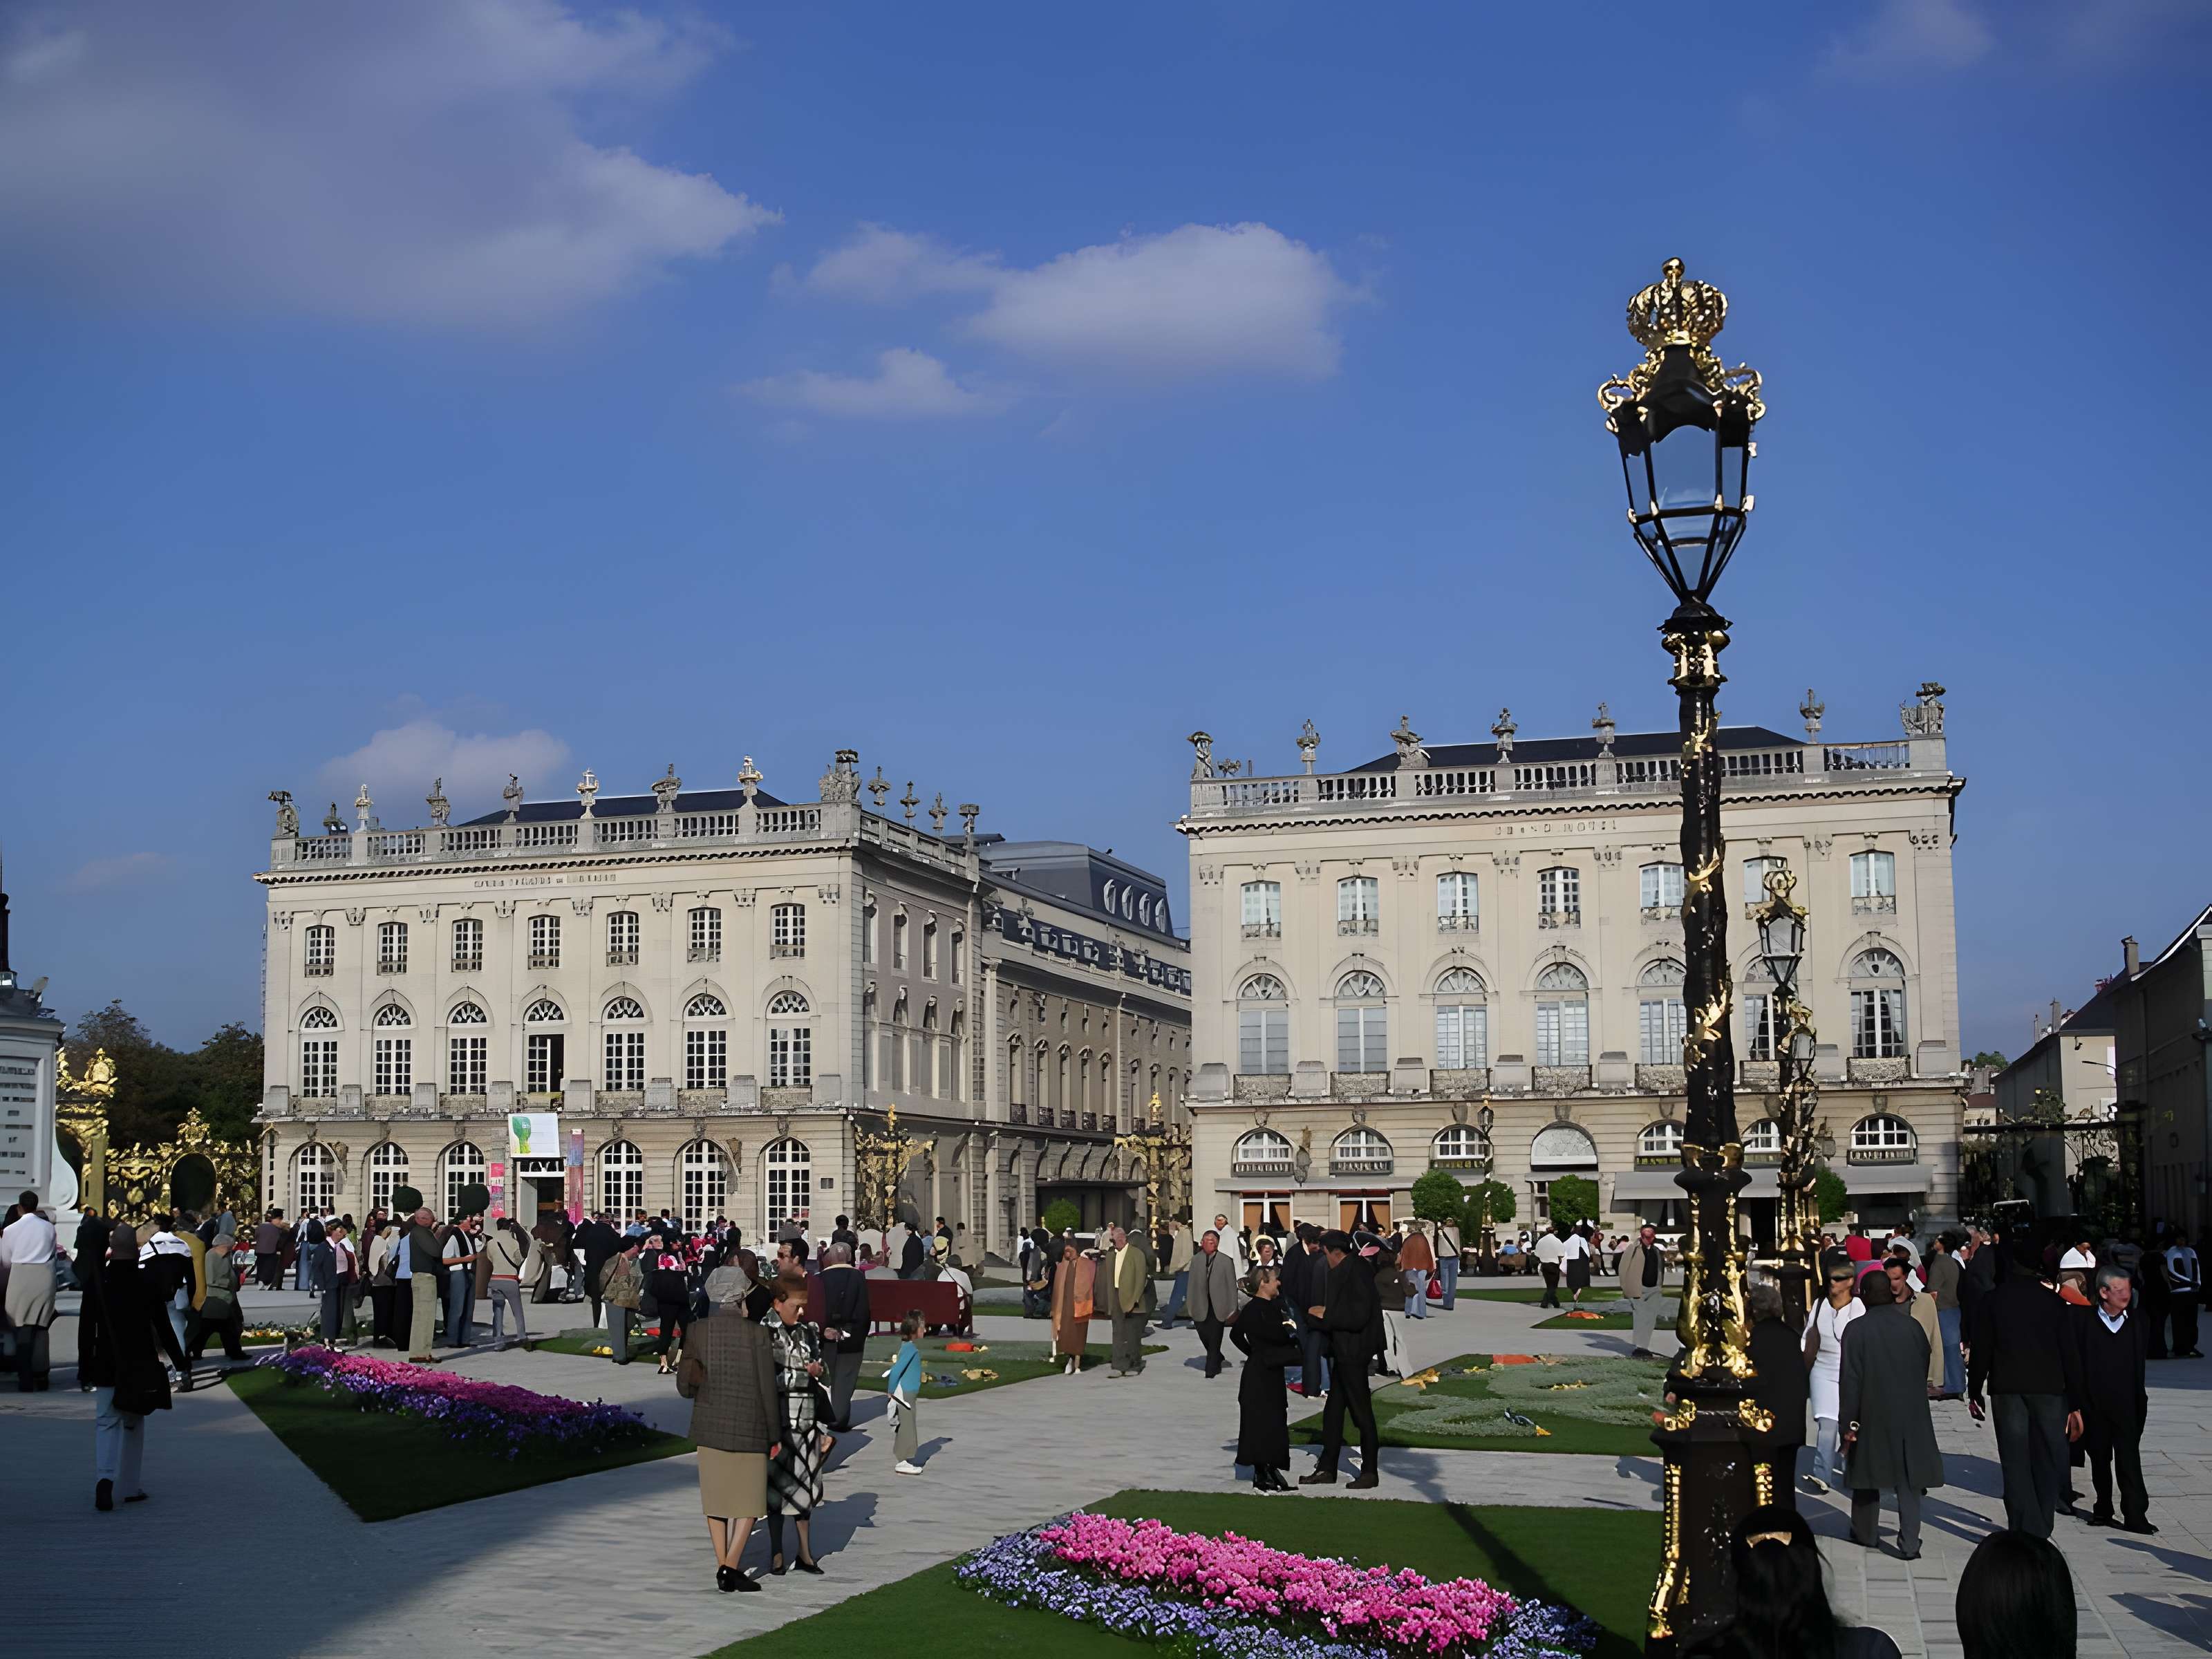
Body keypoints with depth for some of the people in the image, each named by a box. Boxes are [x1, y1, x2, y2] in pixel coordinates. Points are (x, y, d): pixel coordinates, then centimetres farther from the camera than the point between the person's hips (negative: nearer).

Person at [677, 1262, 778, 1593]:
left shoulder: (699, 1332, -3)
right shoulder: (756, 1333, -12)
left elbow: (684, 1387, 0)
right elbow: (768, 1389, -10)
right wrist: (775, 1435, 0)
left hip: (709, 1426, 4)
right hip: (749, 1429, -3)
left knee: (716, 1497, 17)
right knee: (749, 1500, 8)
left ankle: (722, 1566, 18)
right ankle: (732, 1566, -5)